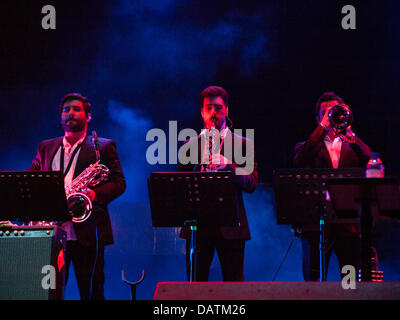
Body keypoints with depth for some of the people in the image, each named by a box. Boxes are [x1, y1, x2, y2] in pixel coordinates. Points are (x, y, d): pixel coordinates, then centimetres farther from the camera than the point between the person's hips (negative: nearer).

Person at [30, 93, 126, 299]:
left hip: (87, 233, -3)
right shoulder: (46, 147, 21)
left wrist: (95, 194, -18)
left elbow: (118, 182, 1)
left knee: (91, 293, -2)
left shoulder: (104, 147, 9)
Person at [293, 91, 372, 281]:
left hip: (349, 225, 1)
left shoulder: (353, 147, 18)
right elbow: (299, 162, -9)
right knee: (312, 280, -3)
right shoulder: (309, 147, 15)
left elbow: (370, 162, -2)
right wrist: (323, 127, -8)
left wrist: (349, 134, -11)